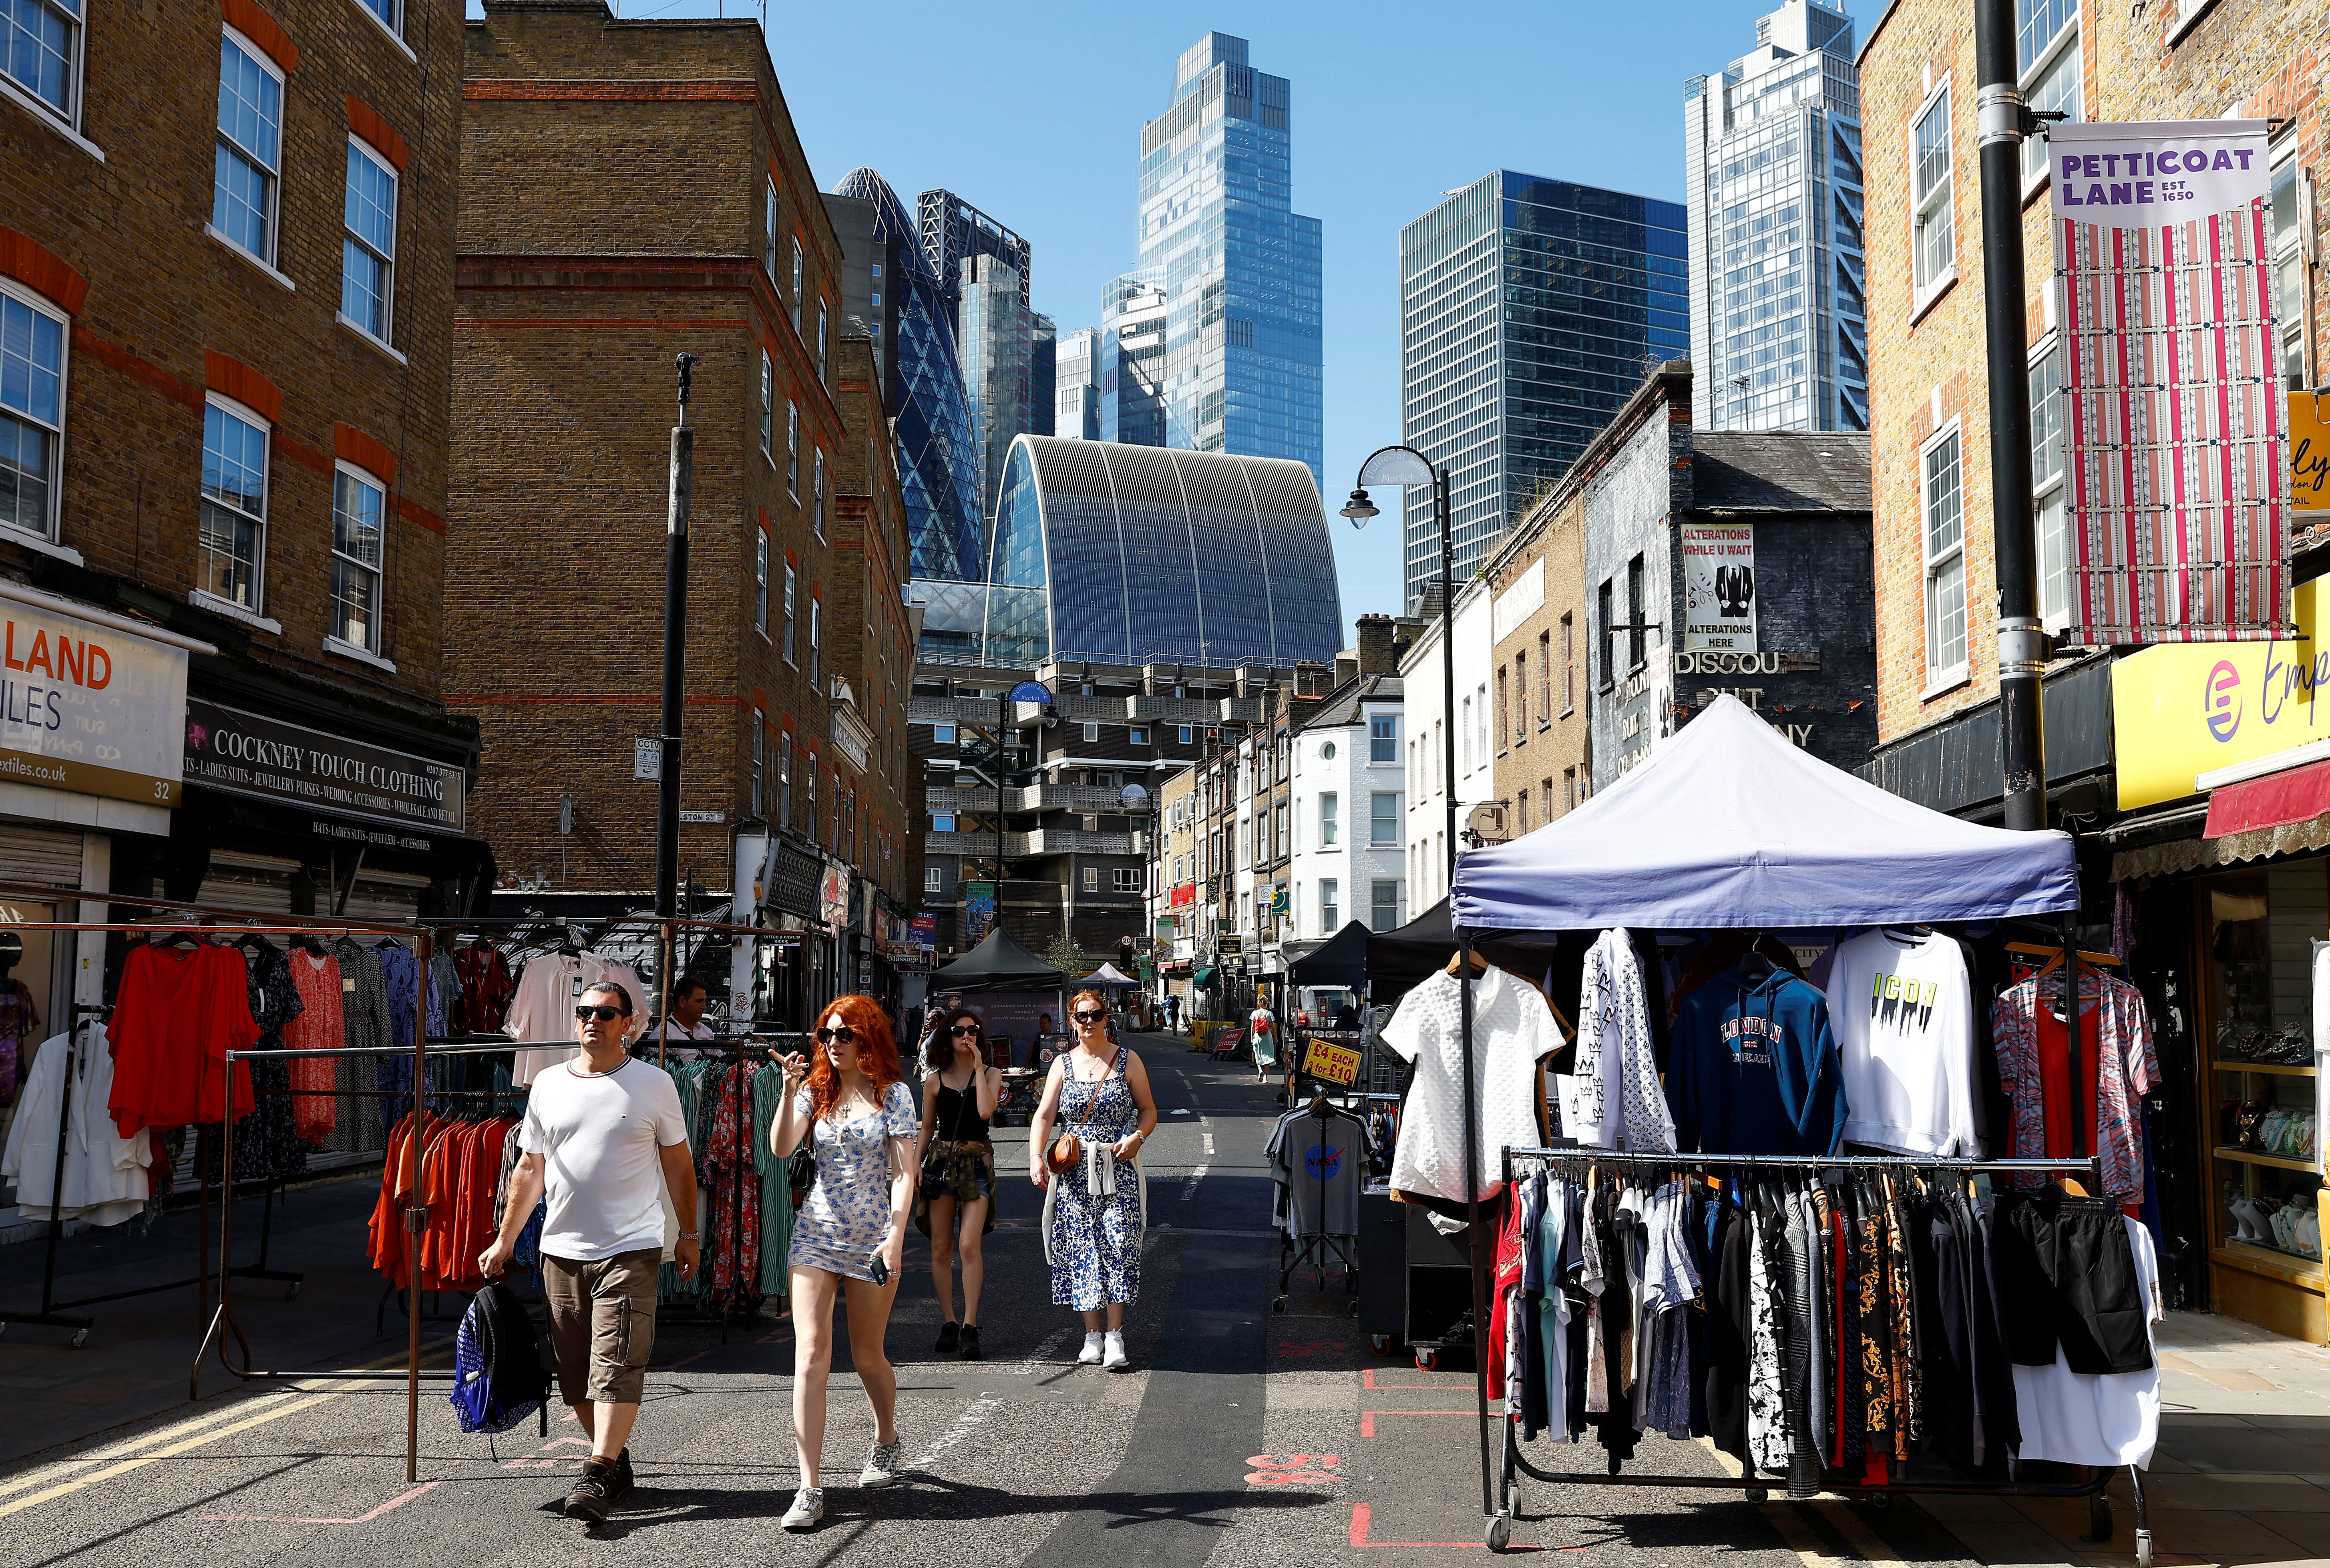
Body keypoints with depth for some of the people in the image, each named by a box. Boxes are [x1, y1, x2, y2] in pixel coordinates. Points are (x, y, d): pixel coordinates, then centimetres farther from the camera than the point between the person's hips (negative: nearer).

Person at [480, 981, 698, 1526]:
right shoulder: (548, 1084, 9)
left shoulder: (654, 1084, 1)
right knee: (576, 1373, 8)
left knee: (615, 1366, -12)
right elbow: (530, 1170, 14)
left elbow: (678, 1164, 8)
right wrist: (505, 1241, 13)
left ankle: (597, 1478, -10)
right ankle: (617, 1463, 22)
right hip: (561, 1251, 4)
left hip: (630, 1249, -4)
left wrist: (689, 1235, 9)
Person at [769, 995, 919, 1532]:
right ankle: (810, 1488, -7)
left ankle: (886, 1439, 42)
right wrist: (790, 1092, -21)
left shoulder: (893, 1094, -3)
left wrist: (896, 1235, -15)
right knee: (810, 1356, -9)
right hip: (817, 1234, 2)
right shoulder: (817, 1090, 4)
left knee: (867, 1358, 11)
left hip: (872, 1240, -2)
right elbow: (781, 1148, -9)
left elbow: (904, 1171, -7)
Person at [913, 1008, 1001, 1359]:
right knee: (941, 1248, 3)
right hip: (941, 1159, 2)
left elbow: (985, 1111, -15)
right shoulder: (934, 1080, 7)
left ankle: (970, 1327, -11)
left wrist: (978, 1067, -10)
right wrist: (916, 1165, 2)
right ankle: (948, 1324, 12)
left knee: (969, 1245, -13)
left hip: (977, 1161, -2)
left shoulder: (991, 1074, 4)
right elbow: (927, 1128, 12)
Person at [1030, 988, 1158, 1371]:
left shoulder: (1127, 1061, 5)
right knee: (1081, 1249, 1)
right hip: (1074, 1171, 2)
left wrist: (1137, 1137, -10)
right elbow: (1044, 1115, 1)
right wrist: (1036, 1158, -13)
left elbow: (1148, 1110, 10)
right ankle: (1092, 1336, 10)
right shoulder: (1063, 1064, 8)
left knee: (1118, 1245, -10)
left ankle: (1115, 1337, -6)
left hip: (1118, 1170, -2)